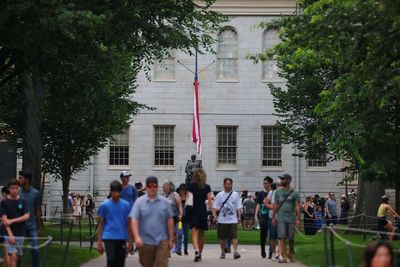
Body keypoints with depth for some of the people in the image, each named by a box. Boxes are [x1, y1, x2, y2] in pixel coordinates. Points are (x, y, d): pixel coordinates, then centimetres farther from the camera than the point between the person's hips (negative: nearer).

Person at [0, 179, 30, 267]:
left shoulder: (23, 201, 4)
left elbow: (26, 216, -4)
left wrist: (12, 220, -15)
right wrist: (10, 234, -18)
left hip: (20, 234, 3)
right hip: (10, 234, -3)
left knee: (18, 257, 8)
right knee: (13, 256, -13)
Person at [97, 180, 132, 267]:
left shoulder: (126, 205, 5)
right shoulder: (105, 205, 1)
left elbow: (128, 224, 9)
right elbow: (100, 225, 4)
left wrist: (130, 241, 5)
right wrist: (99, 242, -1)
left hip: (122, 238, 2)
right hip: (109, 237, -2)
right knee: (111, 259, -21)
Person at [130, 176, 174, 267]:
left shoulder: (165, 202, 4)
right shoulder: (139, 202, 0)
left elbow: (170, 221, 6)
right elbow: (134, 220, -7)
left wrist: (171, 239, 3)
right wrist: (137, 237, -20)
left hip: (162, 241, 0)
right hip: (145, 242, 0)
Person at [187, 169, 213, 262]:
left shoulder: (191, 186, 0)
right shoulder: (207, 187, 3)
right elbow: (209, 201, -2)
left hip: (193, 211, -2)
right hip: (203, 211, 2)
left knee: (194, 232, -9)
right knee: (201, 234, 14)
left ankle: (196, 250, -32)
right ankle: (200, 254, 24)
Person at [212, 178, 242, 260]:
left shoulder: (235, 194, 6)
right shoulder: (220, 195, 4)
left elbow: (238, 207, 8)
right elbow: (215, 207, 3)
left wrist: (239, 217, 0)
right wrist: (214, 216, -10)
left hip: (233, 220, -1)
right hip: (222, 220, 1)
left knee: (234, 236, -11)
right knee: (222, 238, 8)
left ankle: (235, 252, -15)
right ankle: (223, 252, 20)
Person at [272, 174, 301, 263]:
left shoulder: (294, 193, -1)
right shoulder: (278, 192, 8)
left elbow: (298, 206, -4)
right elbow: (276, 205, 13)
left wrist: (298, 218, -12)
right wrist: (273, 217, 11)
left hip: (291, 218, -1)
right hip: (281, 218, 1)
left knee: (291, 238, 9)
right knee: (282, 237, -8)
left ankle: (291, 255, 28)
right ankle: (282, 256, -10)